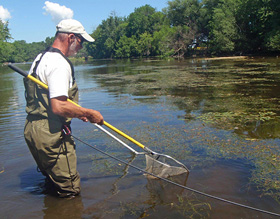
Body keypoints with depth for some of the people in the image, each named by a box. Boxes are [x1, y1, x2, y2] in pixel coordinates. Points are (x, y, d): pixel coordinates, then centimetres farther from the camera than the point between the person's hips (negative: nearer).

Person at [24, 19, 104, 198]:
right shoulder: (59, 63, -18)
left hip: (33, 129, 11)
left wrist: (76, 112, 23)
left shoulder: (41, 57, 16)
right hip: (51, 134, -11)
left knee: (54, 180, 26)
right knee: (70, 190, 2)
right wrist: (89, 113, -13)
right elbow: (59, 107, -28)